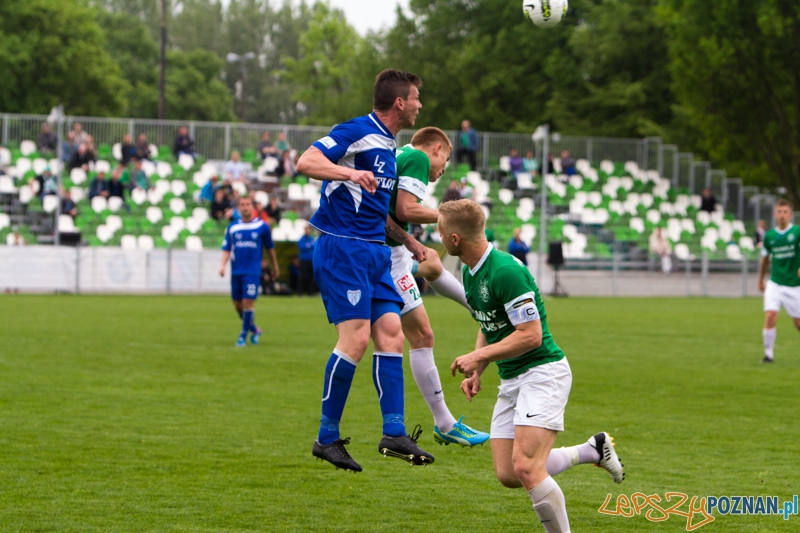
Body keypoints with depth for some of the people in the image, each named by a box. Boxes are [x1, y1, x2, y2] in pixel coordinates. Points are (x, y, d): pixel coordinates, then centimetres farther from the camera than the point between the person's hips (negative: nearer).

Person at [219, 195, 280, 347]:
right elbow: (226, 248, 6)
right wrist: (223, 265, -10)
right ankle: (254, 329, 28)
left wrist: (275, 266, 19)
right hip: (236, 271, 3)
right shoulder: (232, 227, 7)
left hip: (253, 272, -3)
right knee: (237, 304, 6)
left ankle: (243, 335, -3)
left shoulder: (262, 226, 1)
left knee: (248, 302, -13)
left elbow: (270, 247, 12)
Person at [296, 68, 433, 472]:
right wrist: (352, 173, -34)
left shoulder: (389, 147, 20)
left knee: (391, 334, -2)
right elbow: (305, 163, -21)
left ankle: (394, 433, -3)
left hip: (374, 251, 9)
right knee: (356, 337, -14)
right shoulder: (357, 131, -9)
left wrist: (410, 243, 26)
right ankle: (327, 438, -5)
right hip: (342, 247, -9)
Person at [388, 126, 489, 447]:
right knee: (422, 336, -6)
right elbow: (406, 210, -20)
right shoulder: (419, 158, -8)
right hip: (386, 254, -10)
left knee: (431, 263, 37)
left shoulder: (399, 156, 19)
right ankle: (444, 424, -4)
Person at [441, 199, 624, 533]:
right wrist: (476, 372, 9)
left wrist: (479, 356, -18)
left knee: (525, 467, -22)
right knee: (507, 475, 4)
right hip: (511, 380, 10)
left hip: (543, 372, -10)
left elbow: (531, 334, -23)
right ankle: (591, 450, 21)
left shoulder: (506, 271, -22)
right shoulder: (470, 272, 8)